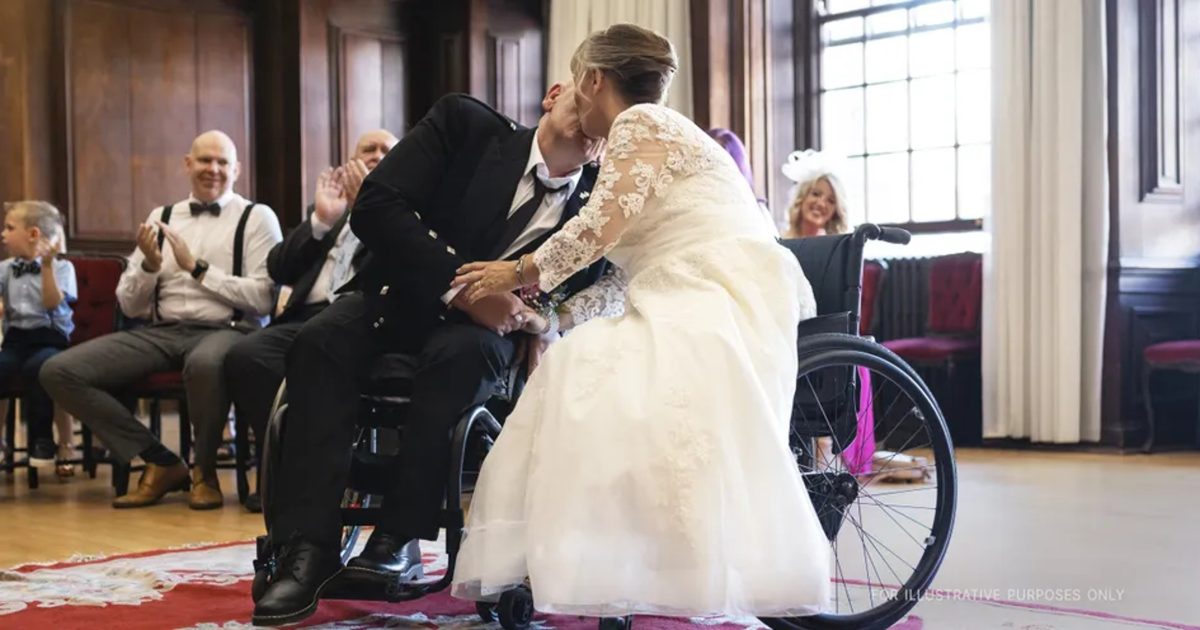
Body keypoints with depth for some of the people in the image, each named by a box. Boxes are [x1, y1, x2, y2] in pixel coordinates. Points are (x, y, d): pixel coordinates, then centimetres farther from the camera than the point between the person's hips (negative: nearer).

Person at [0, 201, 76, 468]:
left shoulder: (61, 267, 3)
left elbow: (53, 303, -11)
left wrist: (47, 266, -17)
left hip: (49, 338, -4)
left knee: (37, 366, -37)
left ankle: (42, 439, -21)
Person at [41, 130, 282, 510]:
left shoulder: (257, 217, 5)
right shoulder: (161, 217, 16)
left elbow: (263, 298, -8)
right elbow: (129, 305, 14)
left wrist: (198, 269, -10)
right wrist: (150, 265, -6)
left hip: (227, 330, -5)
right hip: (162, 332, 5)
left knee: (204, 363, -42)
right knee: (59, 372, -14)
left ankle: (204, 470, -11)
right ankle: (160, 463, -2)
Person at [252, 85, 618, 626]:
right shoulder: (466, 124, -9)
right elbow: (376, 205, -17)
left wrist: (544, 321, -23)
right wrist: (457, 284, -27)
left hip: (487, 325, 0)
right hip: (402, 296, 1)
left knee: (457, 353, -35)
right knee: (321, 341, -29)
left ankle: (400, 540, -28)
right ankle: (309, 551, -34)